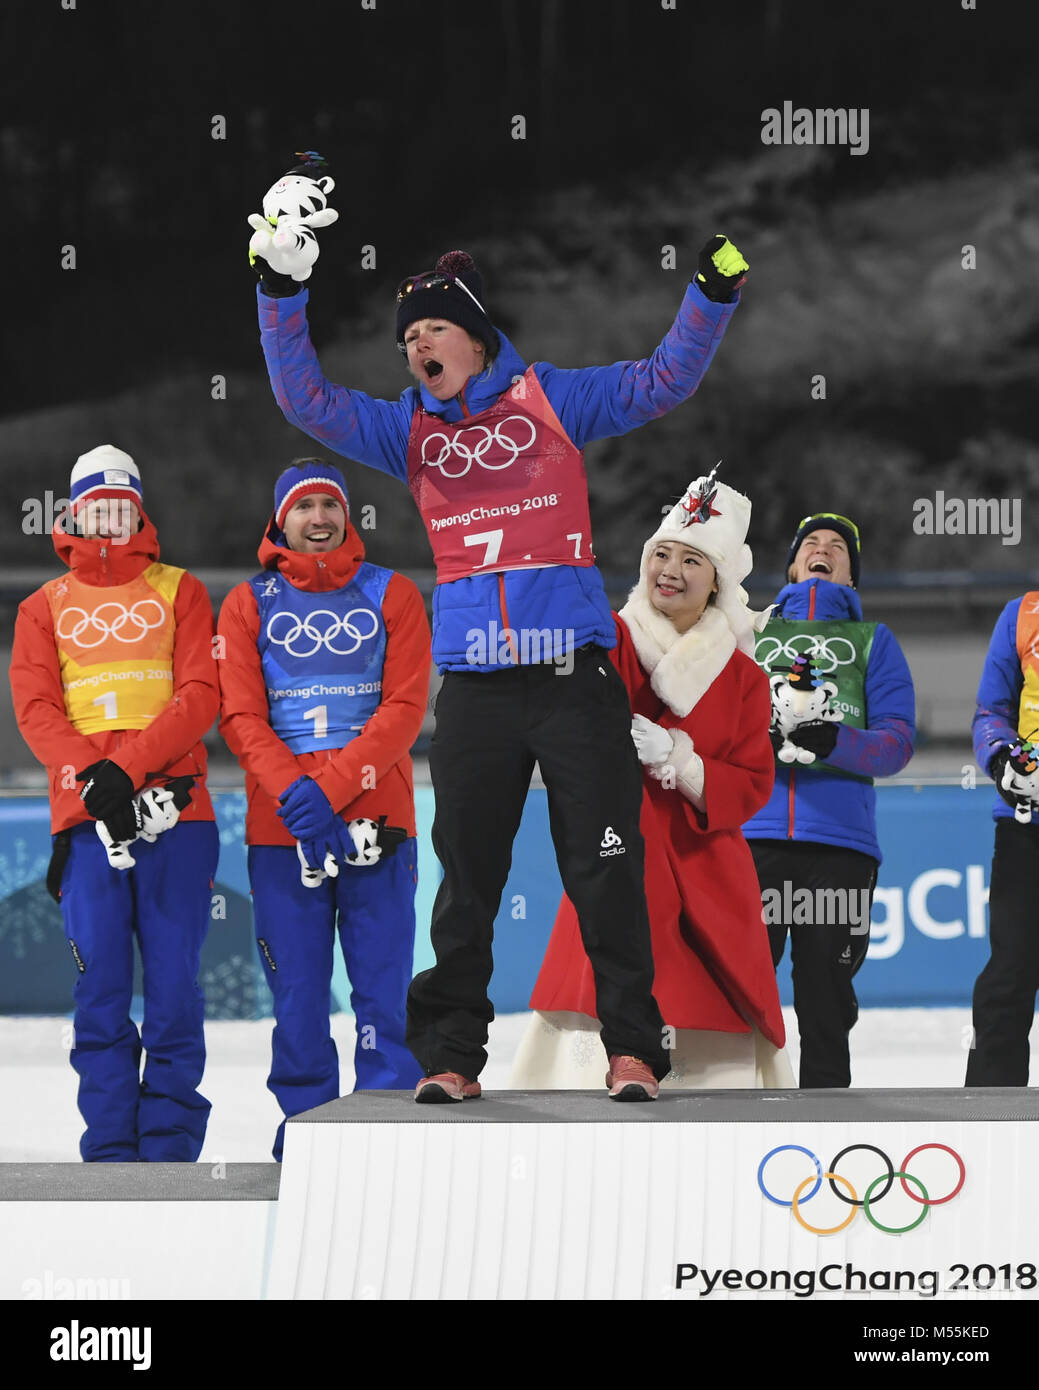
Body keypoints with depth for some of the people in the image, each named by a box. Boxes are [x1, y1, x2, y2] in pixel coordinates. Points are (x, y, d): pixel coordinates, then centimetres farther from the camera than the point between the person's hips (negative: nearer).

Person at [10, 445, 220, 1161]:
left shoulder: (179, 592, 14)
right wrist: (91, 777, -13)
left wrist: (127, 767, -12)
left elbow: (200, 695, 1)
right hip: (87, 814, 1)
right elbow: (35, 708, 5)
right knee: (101, 986, -3)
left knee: (173, 981, -4)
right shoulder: (45, 607, 18)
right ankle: (110, 1153, -1)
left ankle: (170, 1148, 0)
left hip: (175, 810, -1)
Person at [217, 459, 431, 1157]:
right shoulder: (248, 604, 11)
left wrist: (329, 788, -13)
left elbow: (405, 708, -1)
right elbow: (241, 717, 2)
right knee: (298, 990, 0)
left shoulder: (392, 595, 8)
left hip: (377, 823, -1)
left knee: (384, 986, -4)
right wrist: (295, 795, -14)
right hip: (280, 829, 1)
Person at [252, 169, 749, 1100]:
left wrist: (713, 295, -8)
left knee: (606, 875, -3)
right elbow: (308, 401, 7)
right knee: (465, 881, 5)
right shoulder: (408, 431, 14)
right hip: (474, 688, 3)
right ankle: (452, 1055, 12)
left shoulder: (551, 401, 8)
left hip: (576, 676, -3)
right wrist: (282, 298, -4)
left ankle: (634, 1050, 2)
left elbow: (666, 380, 6)